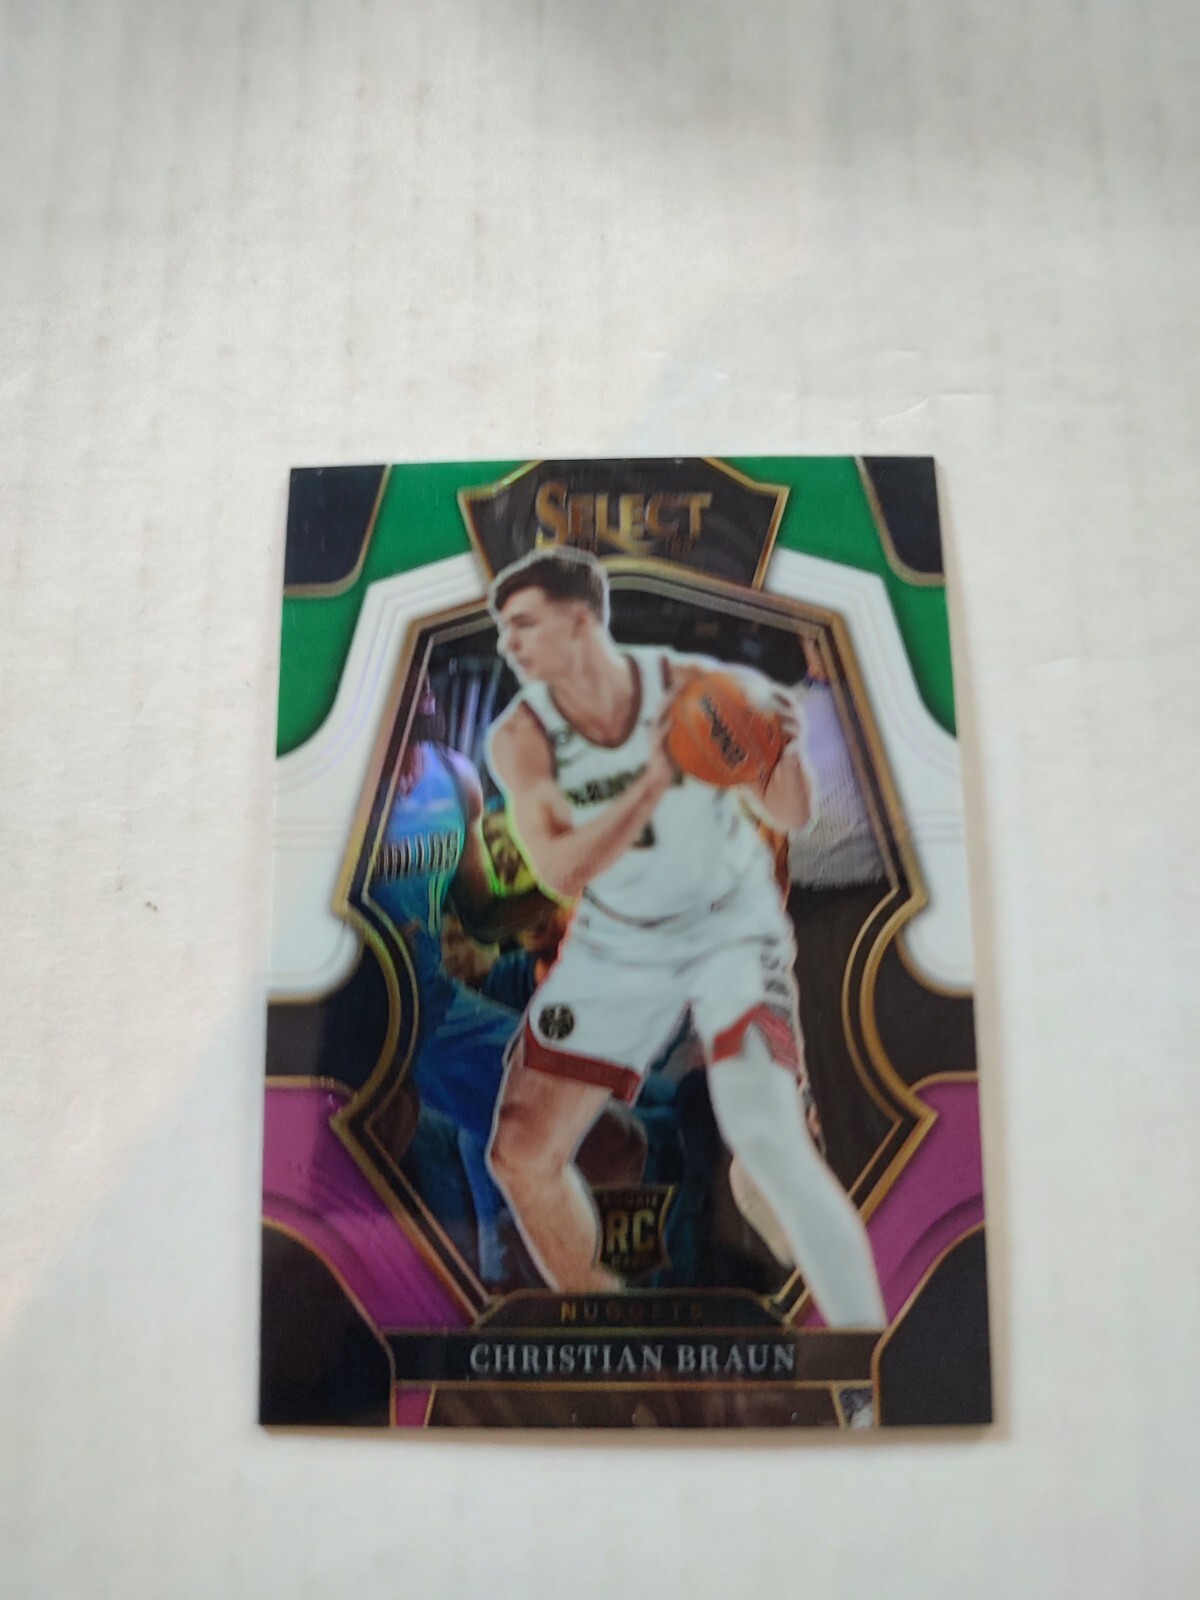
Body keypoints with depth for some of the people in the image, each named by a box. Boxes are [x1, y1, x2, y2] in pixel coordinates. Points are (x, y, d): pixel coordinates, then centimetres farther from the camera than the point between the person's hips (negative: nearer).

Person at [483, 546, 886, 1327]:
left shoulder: (690, 686, -18)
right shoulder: (521, 737, -15)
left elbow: (790, 816, -11)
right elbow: (561, 871, -26)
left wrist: (786, 749, -32)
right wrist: (654, 781, -37)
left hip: (731, 925, -2)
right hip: (616, 945, 3)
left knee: (768, 1138, -21)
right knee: (522, 1153, 3)